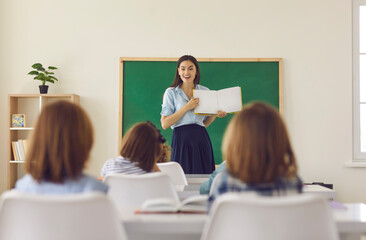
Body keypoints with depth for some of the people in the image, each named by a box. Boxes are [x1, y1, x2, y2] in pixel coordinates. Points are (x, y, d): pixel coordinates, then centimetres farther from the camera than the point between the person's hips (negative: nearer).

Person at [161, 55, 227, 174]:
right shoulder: (171, 92, 4)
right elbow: (165, 124, -7)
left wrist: (215, 114, -1)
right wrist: (187, 107, -13)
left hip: (201, 139, 2)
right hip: (181, 140, -2)